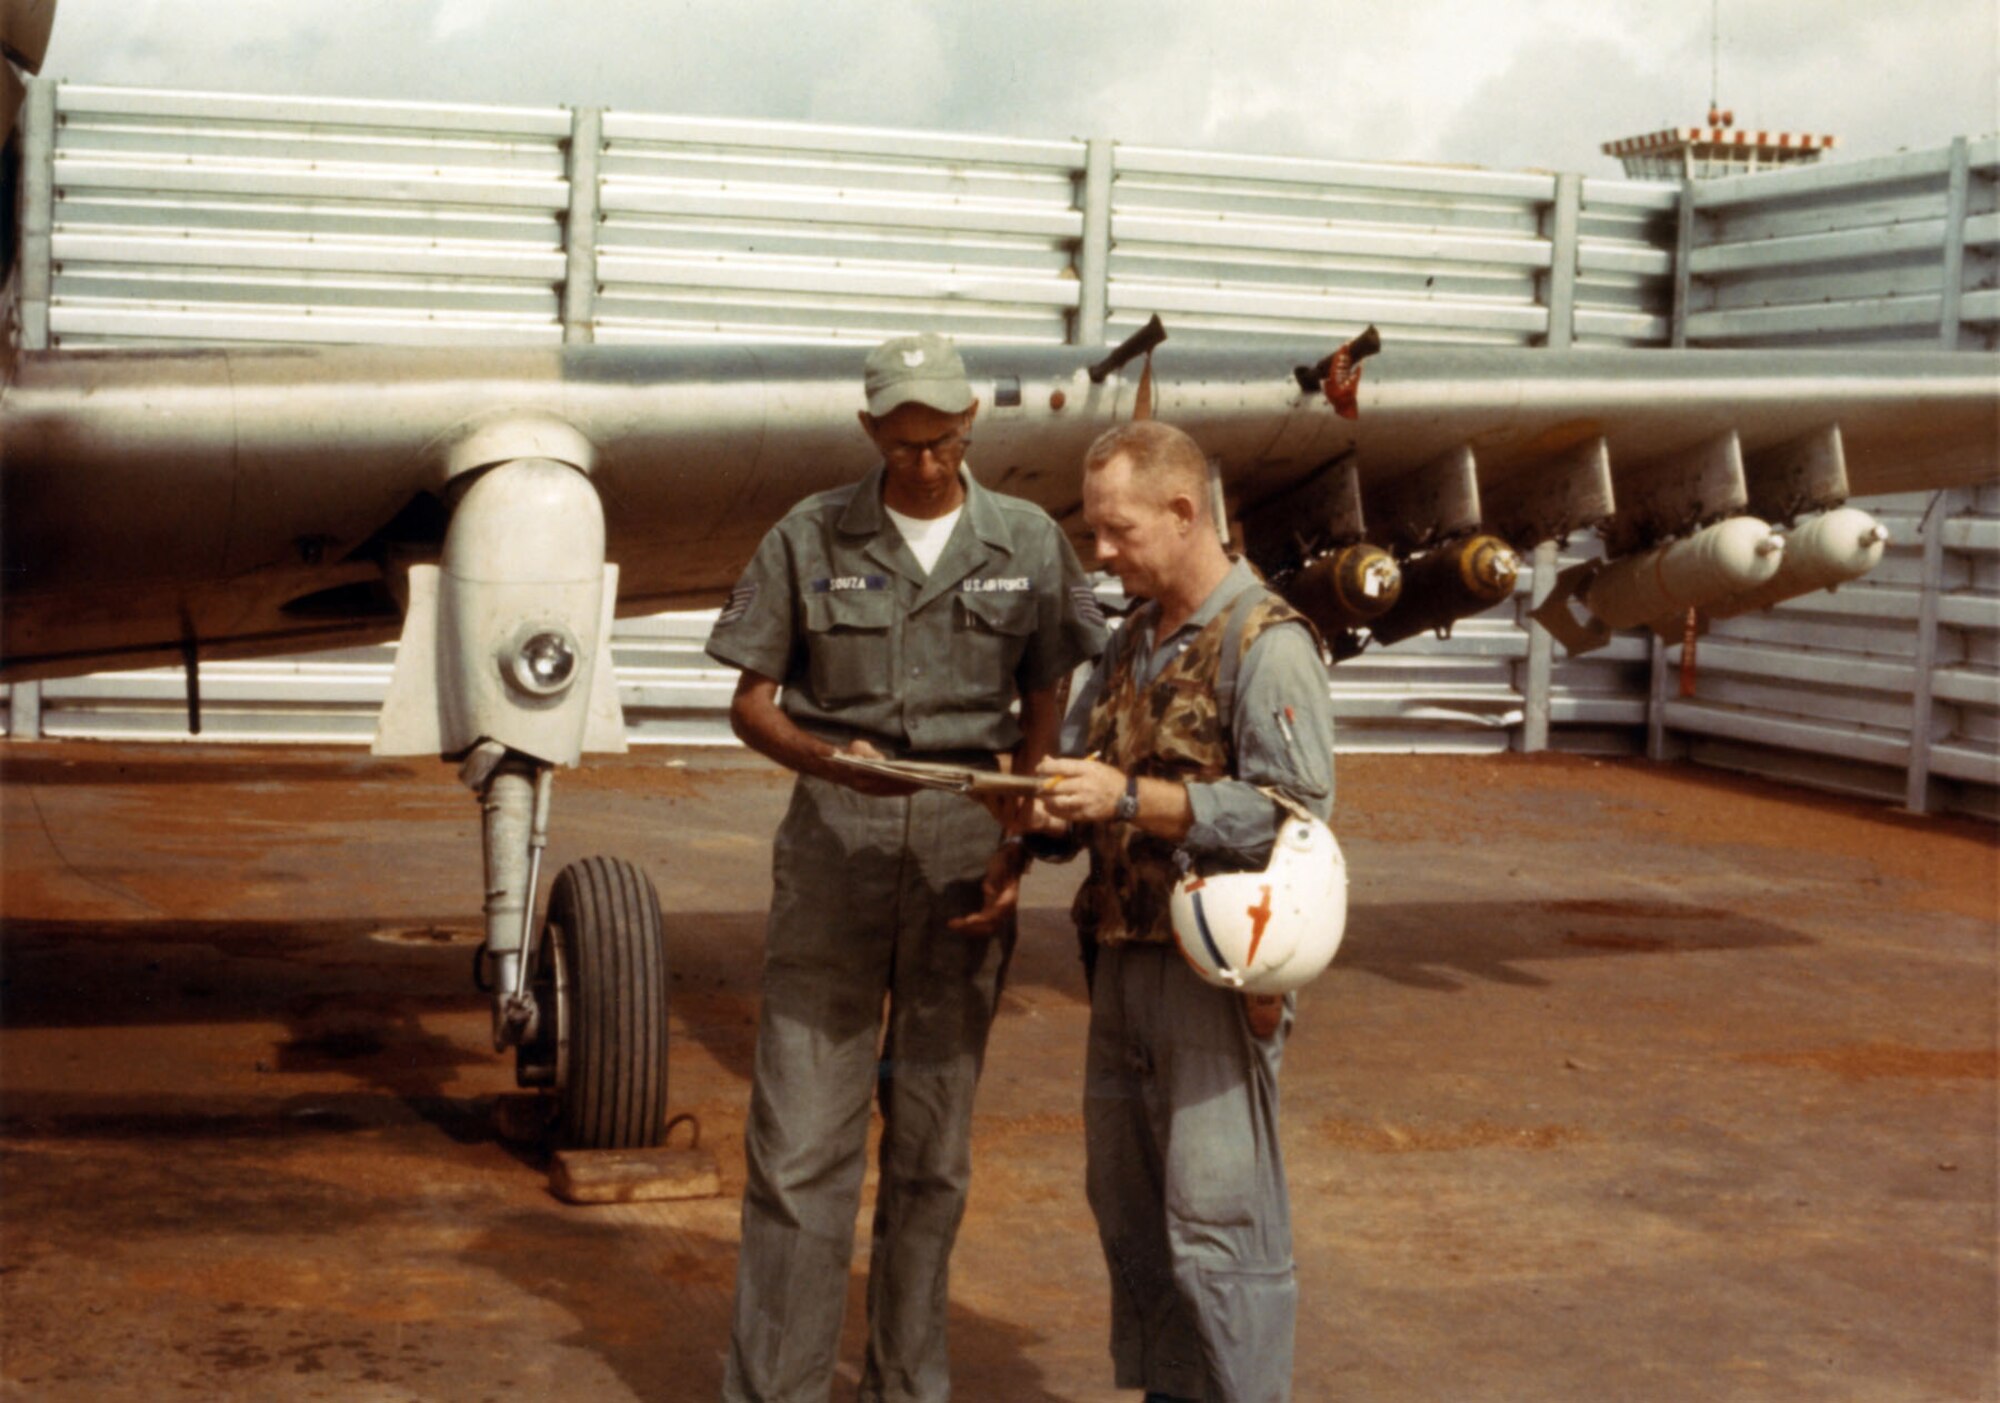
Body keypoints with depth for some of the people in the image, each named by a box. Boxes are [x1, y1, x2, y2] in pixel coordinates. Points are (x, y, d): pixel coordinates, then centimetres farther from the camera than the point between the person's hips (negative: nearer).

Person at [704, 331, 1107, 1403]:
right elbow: (750, 704, 3)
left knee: (933, 1141, 9)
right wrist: (829, 759, -18)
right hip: (835, 839, -1)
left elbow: (1046, 713, 8)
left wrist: (1020, 852, -4)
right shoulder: (811, 537, 0)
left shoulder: (1026, 543, 4)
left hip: (966, 845, 1)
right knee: (800, 1134, -4)